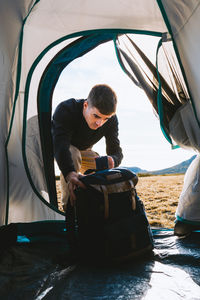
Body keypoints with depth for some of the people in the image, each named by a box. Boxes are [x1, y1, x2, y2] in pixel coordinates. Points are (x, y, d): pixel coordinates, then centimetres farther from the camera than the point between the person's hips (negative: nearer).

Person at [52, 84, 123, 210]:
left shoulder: (111, 120, -26)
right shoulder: (65, 109, -40)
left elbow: (116, 152, -23)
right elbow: (60, 145, -53)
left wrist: (111, 161, -49)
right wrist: (70, 174, -70)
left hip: (83, 150, 4)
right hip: (54, 147, -4)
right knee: (73, 155, -38)